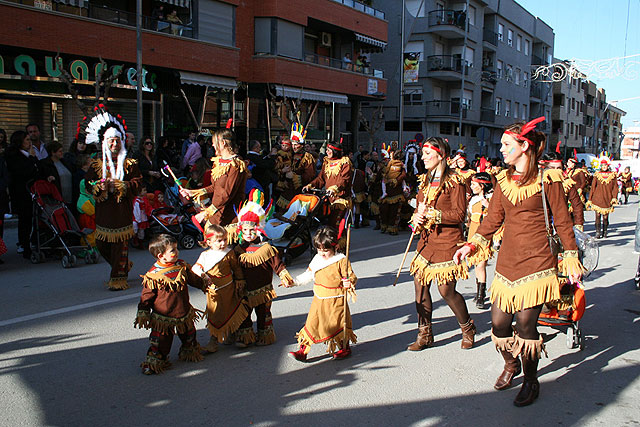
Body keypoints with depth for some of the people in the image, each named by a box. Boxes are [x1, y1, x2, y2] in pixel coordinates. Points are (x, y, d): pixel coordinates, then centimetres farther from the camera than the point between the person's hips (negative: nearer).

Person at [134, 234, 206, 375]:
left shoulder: (182, 266, -4)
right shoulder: (153, 275, -19)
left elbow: (193, 279, 15)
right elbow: (146, 297, -12)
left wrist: (205, 285, 24)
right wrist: (142, 314, -10)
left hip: (184, 312, 6)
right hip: (162, 316, -5)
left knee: (189, 336, 22)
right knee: (161, 341, 1)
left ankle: (190, 352, 47)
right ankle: (154, 360, 20)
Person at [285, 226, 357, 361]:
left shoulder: (341, 261, -11)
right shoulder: (317, 259, 6)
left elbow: (352, 277, -11)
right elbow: (308, 275, 18)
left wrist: (349, 282, -33)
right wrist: (294, 282, 11)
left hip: (336, 301, -5)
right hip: (319, 300, 5)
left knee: (338, 325, 8)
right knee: (311, 324, 2)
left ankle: (345, 348, 31)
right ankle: (302, 351, 9)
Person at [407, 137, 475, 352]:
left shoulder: (454, 181, -10)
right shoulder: (425, 180, 13)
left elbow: (459, 214, -15)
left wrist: (432, 213, -23)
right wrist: (416, 218, -5)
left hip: (447, 242, -7)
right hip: (426, 241, 7)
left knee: (446, 290, -3)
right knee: (420, 285, 5)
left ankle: (468, 329, 22)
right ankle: (424, 334, 18)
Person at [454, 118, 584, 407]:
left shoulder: (547, 179, -4)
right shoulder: (503, 180, 11)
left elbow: (562, 222, 0)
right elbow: (493, 218, 12)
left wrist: (571, 258, 0)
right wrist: (472, 244, 1)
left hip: (536, 261, -5)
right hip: (508, 260, 5)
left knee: (526, 323, -4)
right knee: (498, 321, 4)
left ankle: (531, 381, 19)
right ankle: (510, 365, 34)